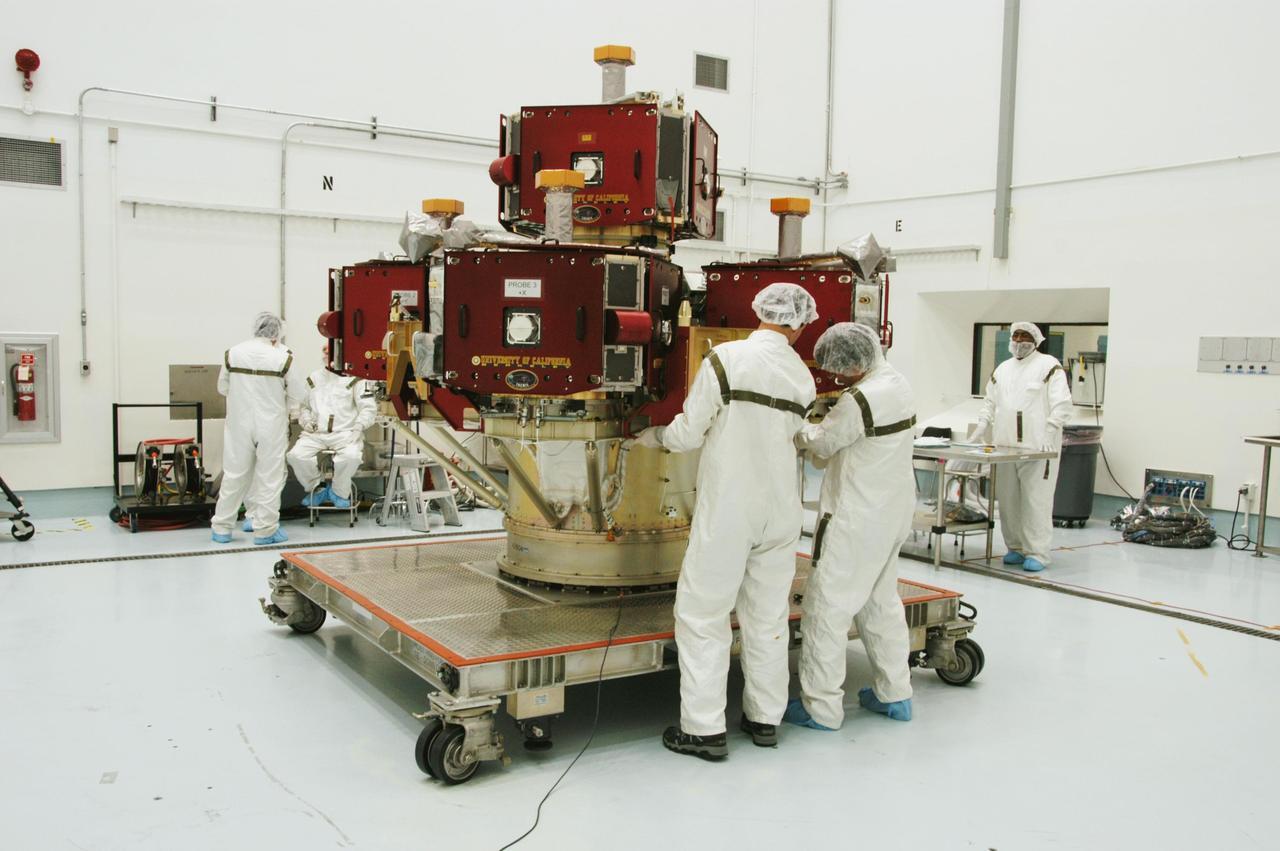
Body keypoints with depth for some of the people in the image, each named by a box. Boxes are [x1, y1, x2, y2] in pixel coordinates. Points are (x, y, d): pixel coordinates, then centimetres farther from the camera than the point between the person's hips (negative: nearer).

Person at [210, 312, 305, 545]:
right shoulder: (283, 357, -10)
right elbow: (296, 396, -5)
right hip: (271, 425, -3)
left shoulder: (232, 354, -3)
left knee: (234, 474, 12)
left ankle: (221, 528, 19)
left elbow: (222, 388, 8)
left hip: (239, 423, 3)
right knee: (269, 477, 7)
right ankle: (265, 529, 10)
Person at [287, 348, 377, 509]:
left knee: (352, 456, -35)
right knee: (296, 455, -24)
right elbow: (303, 406, 24)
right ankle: (316, 489, 3)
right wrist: (306, 421, 5)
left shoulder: (354, 379, 6)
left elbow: (368, 408, 2)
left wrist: (359, 427, -13)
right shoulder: (313, 378, 19)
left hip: (346, 433, -3)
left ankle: (339, 492, -4)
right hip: (316, 433, 3)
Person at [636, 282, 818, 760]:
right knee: (769, 615, 15)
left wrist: (658, 437, 10)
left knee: (703, 613, 4)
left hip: (728, 509, -5)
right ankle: (765, 718, 25)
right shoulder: (803, 377, 2)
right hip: (780, 510, 5)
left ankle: (704, 729, 6)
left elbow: (689, 434, -11)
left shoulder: (726, 360, -13)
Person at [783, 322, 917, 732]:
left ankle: (820, 707, 7)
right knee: (881, 600, 19)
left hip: (856, 520, -9)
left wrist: (798, 429, 9)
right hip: (893, 512, 10)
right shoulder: (898, 383, 6)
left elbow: (822, 443, -10)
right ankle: (894, 693, 29)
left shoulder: (859, 400, -24)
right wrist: (818, 431, 6)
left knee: (826, 606, 0)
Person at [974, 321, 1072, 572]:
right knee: (1008, 501, 7)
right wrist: (979, 430, 10)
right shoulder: (1002, 369, 18)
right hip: (1005, 446, 6)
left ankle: (1037, 553, -1)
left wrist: (1048, 434, -15)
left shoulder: (1049, 366, -1)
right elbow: (990, 404, 23)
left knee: (1036, 502, -6)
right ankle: (1015, 547, 18)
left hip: (1037, 447, -6)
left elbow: (1062, 404, -7)